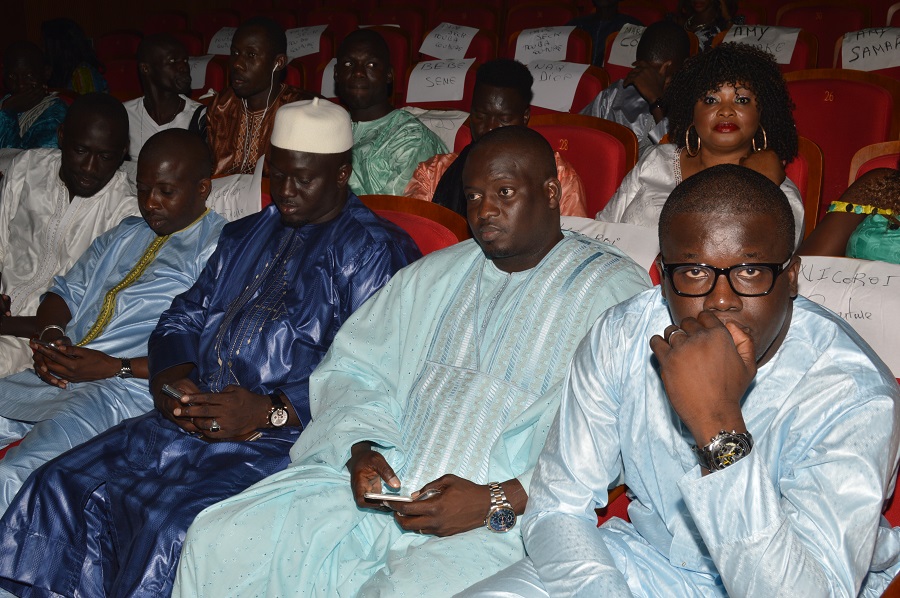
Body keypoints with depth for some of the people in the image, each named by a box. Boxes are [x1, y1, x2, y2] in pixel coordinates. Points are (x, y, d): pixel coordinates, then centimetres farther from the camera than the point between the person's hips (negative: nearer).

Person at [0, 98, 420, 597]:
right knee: (62, 487, -9)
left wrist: (268, 411, -20)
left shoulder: (377, 252, -2)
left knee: (175, 523, -30)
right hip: (194, 419, 7)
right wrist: (171, 377, 1)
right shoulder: (244, 236, 24)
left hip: (285, 434, -7)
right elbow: (184, 317, 24)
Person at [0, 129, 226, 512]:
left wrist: (115, 367, -16)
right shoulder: (123, 236, 27)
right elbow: (66, 291, 26)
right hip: (54, 377, 8)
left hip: (131, 389, -8)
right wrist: (48, 335, 2)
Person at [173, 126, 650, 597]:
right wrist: (361, 447, -2)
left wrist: (496, 502, -20)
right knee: (218, 540, -10)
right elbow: (352, 368, 20)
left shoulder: (614, 290, 0)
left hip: (502, 521, -5)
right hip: (383, 480, 6)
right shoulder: (433, 275, 20)